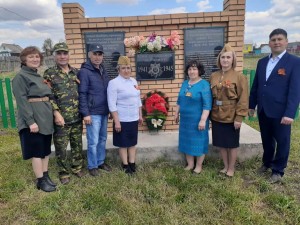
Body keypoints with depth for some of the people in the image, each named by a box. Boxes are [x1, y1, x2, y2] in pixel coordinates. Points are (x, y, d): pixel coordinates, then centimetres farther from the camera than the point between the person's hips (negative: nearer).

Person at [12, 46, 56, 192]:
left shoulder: (38, 76, 15)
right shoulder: (20, 77, -9)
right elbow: (22, 101, -17)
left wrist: (52, 115, 15)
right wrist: (30, 121, -23)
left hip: (45, 119, 8)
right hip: (33, 120, -8)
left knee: (46, 150, 13)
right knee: (37, 151, 1)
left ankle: (45, 176, 25)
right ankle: (40, 181, 13)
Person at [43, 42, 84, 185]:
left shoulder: (75, 72, 8)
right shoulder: (49, 74, -5)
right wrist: (57, 114, -17)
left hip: (77, 117, 4)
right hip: (61, 118, -4)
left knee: (77, 144, 15)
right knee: (61, 147, 7)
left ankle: (77, 167, 33)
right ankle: (63, 173, 24)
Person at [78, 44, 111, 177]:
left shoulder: (103, 70, 13)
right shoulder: (84, 72, -10)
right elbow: (82, 94, -13)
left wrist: (110, 109, 15)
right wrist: (85, 113, -16)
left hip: (104, 112, 7)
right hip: (93, 113, -7)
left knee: (103, 139, 15)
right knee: (93, 141, 1)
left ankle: (101, 162, 30)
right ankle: (92, 166, 18)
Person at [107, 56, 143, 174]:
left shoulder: (134, 81, 9)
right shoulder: (114, 83, -12)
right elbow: (112, 104, -15)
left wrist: (140, 115, 15)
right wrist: (116, 121, -18)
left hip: (134, 119, 6)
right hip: (122, 120, -6)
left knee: (132, 143, 14)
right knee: (123, 144, 7)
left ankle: (132, 164, 27)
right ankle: (125, 165, 22)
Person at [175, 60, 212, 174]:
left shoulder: (204, 84, -12)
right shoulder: (185, 83, 8)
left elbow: (207, 105, -16)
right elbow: (179, 101, 15)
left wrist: (203, 120, -21)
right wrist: (177, 113, 16)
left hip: (197, 120, -6)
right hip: (185, 119, 6)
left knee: (198, 142, 6)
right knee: (187, 141, 13)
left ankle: (198, 166, 23)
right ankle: (190, 164, 28)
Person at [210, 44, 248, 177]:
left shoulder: (240, 77, -8)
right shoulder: (213, 76, 5)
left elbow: (243, 99, -10)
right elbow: (210, 97, 8)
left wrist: (239, 117, -15)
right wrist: (209, 113, 5)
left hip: (231, 117, -4)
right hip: (217, 116, 4)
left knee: (232, 144, 9)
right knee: (221, 143, 14)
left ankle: (231, 168, 28)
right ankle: (225, 166, 32)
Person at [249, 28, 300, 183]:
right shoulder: (262, 62, 9)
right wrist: (252, 105, 10)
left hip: (281, 111, -5)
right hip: (263, 110, 5)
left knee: (282, 141, 10)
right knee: (266, 140, 19)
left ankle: (278, 170, 27)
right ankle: (267, 163, 39)